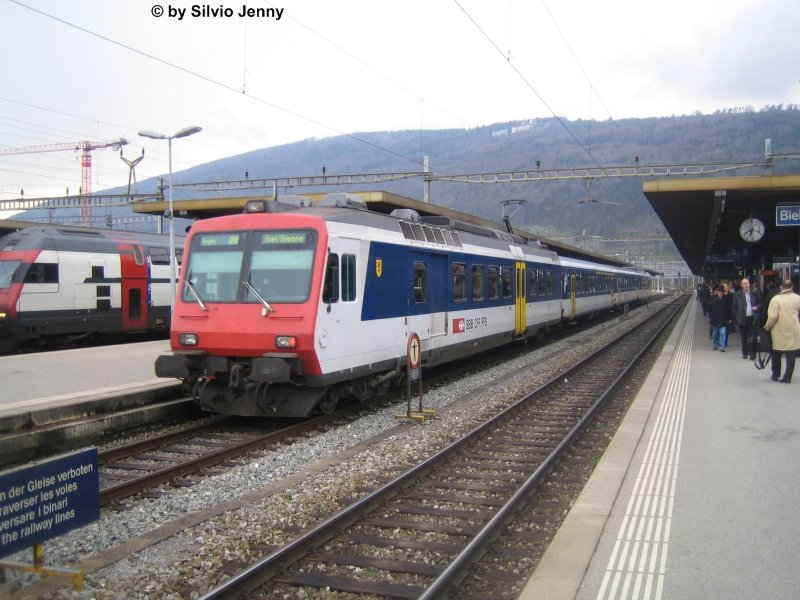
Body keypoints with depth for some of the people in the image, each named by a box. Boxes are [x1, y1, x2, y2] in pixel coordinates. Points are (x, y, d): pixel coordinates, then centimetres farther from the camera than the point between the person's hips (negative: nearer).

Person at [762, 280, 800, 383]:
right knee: (790, 356, 6)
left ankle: (775, 375, 22)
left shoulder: (776, 299, -11)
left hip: (779, 332, -2)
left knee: (776, 354, 15)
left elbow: (773, 316, -17)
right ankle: (787, 377, 4)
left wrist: (767, 326, -2)